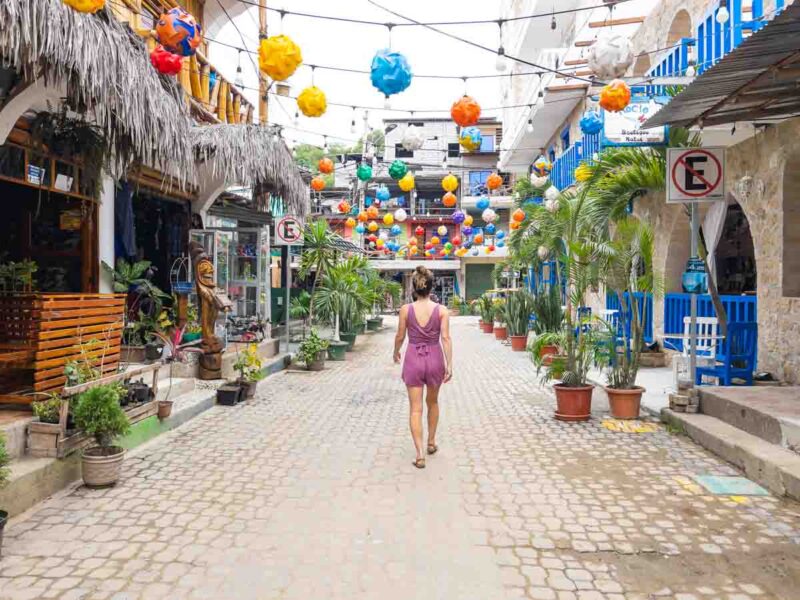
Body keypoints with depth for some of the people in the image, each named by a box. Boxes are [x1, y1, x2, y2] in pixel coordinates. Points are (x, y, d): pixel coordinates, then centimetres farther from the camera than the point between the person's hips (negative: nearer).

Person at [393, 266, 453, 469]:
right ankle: (431, 442, 36)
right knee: (432, 402, 24)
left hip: (413, 359, -1)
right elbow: (446, 338, -11)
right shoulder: (441, 310, -6)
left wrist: (396, 352, 20)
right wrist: (449, 365, -9)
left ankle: (420, 454, -5)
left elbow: (400, 336, 1)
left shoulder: (406, 309, -6)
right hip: (434, 358, 1)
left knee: (415, 409, 3)